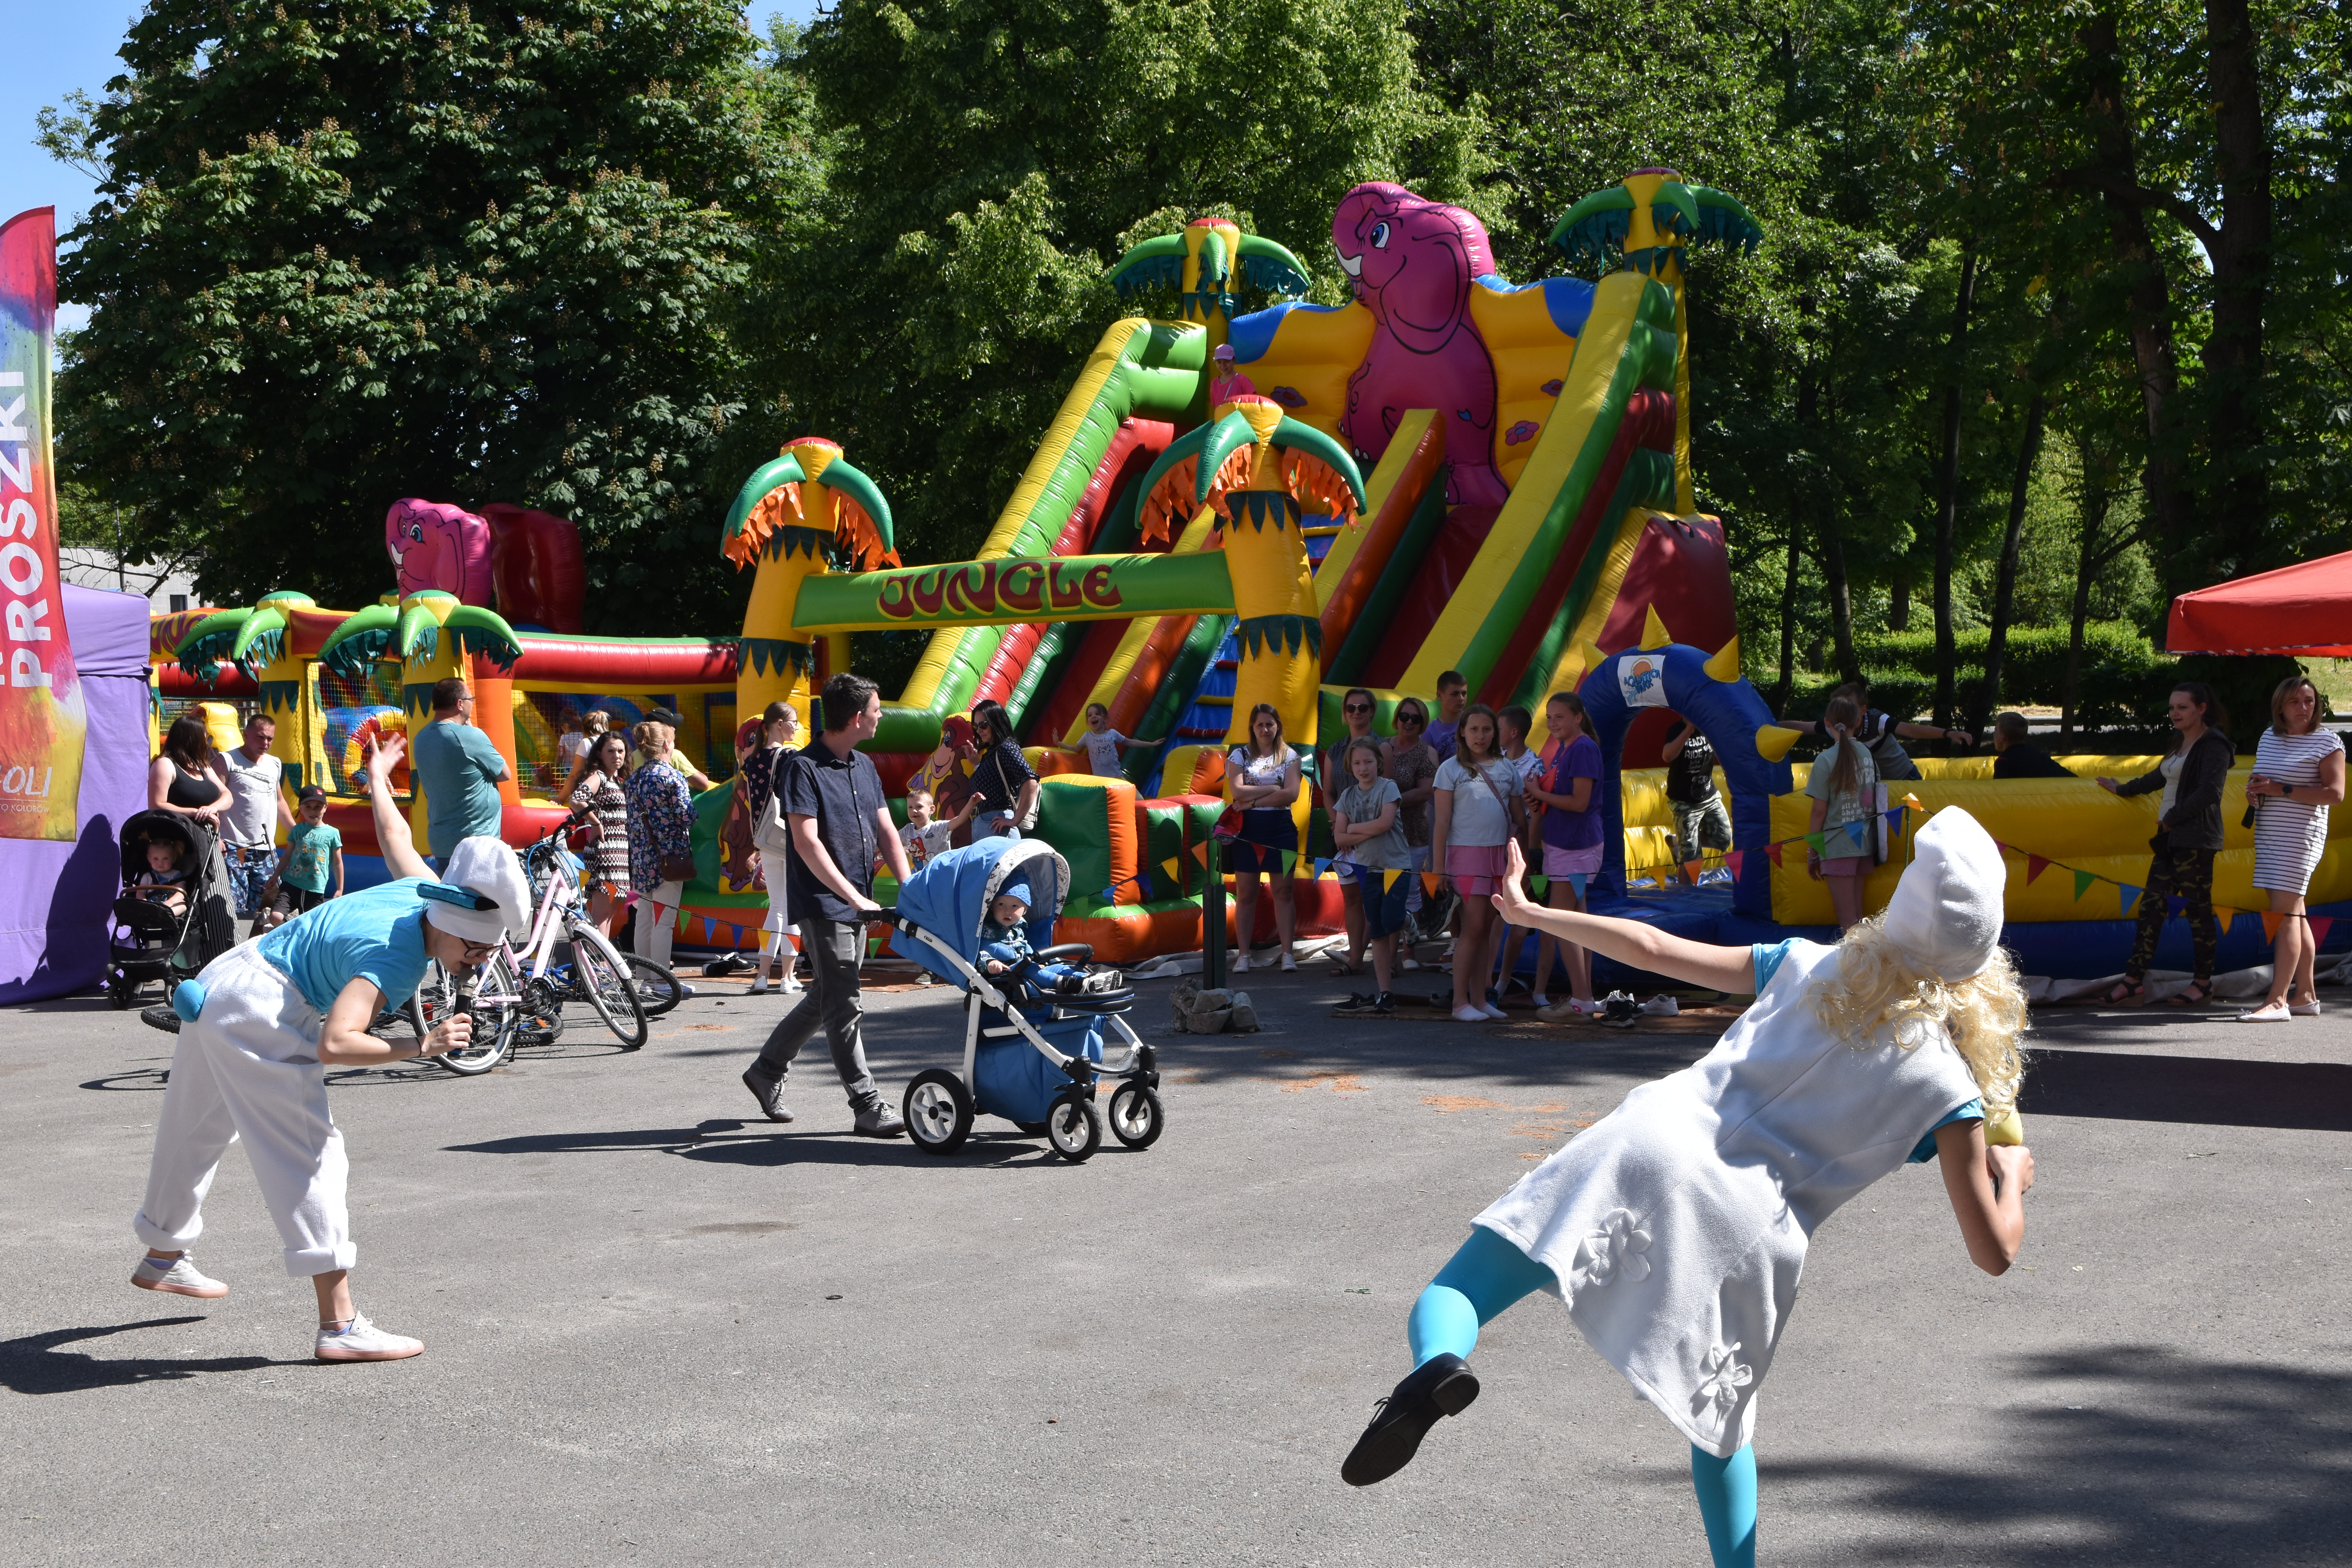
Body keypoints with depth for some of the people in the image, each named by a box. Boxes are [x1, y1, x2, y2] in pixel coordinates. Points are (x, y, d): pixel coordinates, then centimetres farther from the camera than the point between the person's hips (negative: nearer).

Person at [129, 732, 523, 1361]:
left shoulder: (424, 889, -4)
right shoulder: (392, 955, -29)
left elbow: (394, 835, 18)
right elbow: (335, 1044, -40)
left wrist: (378, 778, 37)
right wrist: (422, 1047, -40)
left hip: (220, 986, 10)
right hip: (258, 1010, -10)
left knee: (196, 1135, 29)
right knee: (311, 1155, -15)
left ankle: (163, 1258, 51)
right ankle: (339, 1325, -20)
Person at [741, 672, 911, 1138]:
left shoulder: (864, 767, 13)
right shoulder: (803, 767, -12)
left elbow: (887, 832, 11)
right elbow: (807, 842, -19)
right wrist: (854, 896, -24)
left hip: (856, 906, 8)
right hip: (823, 903, -8)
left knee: (825, 998, 16)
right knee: (844, 1006, -6)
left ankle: (767, 1070, 31)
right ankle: (868, 1107, -4)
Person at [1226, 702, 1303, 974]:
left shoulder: (1290, 757, 4)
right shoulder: (1240, 756, 4)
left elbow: (1291, 795, -9)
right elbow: (1237, 792, -11)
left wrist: (1253, 801, -12)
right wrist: (1273, 789, -10)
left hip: (1281, 829, 0)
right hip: (1247, 829, 0)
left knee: (1283, 891, 1)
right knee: (1246, 893, 2)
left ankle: (1287, 954, 3)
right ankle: (1243, 955, 5)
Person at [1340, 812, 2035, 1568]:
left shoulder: (1810, 967, 12)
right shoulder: (1946, 1087, 5)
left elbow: (1651, 948, 16)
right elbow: (1994, 1252, 5)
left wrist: (1530, 913, 31)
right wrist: (2012, 1175, 27)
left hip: (1648, 1144, 0)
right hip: (1742, 1232, 0)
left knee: (1450, 1300, 0)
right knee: (1720, 1426, 26)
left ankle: (1435, 1370, -33)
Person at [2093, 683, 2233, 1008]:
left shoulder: (2213, 746, -8)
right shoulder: (2181, 743, 20)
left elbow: (2209, 791, -19)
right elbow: (2161, 776, 35)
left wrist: (2173, 817, -14)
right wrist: (2123, 789, 44)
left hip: (2196, 840, -9)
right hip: (2171, 838, 9)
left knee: (2198, 908, -3)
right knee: (2152, 904, 3)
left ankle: (2204, 983, 5)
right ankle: (2134, 980, 1)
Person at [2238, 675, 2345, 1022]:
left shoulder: (2326, 741, -6)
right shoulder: (2269, 738, 14)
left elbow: (2335, 794, -14)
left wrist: (2280, 790, -18)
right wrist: (2255, 790, 1)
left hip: (2301, 834, -7)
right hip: (2269, 834, 7)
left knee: (2286, 911, -14)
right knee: (2295, 915, 10)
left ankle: (2277, 1000, -18)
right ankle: (2305, 994, 15)